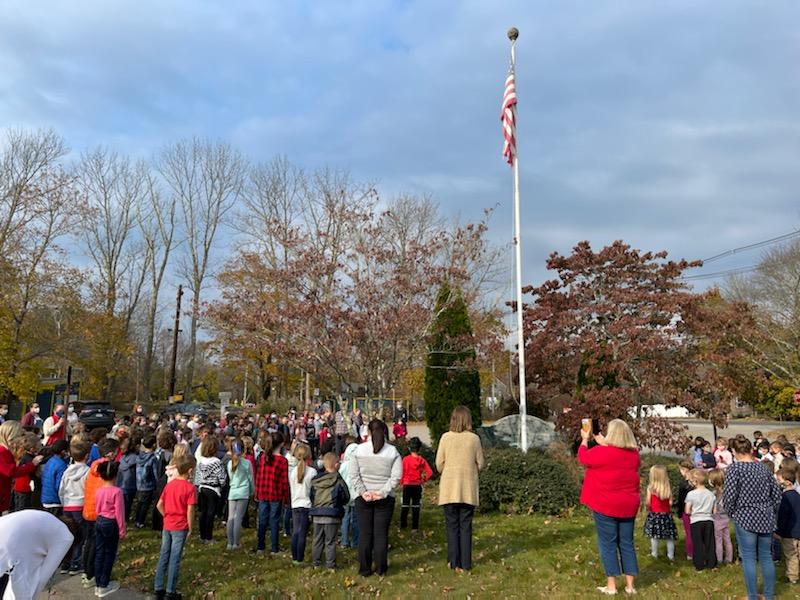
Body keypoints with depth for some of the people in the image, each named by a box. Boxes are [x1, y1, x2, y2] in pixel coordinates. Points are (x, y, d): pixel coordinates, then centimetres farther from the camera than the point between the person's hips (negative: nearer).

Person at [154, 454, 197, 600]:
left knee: (163, 557, 14)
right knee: (175, 559, 4)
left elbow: (159, 505, 4)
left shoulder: (169, 484, 2)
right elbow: (190, 511, -17)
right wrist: (190, 528, -6)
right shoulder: (190, 488, -16)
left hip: (167, 526, 5)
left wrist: (167, 516, 14)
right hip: (180, 527, -5)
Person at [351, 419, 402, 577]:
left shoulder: (359, 449, -3)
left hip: (363, 498, 0)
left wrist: (363, 492, -5)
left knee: (364, 533, 8)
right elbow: (396, 476, -11)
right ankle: (381, 568, 14)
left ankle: (364, 569, 15)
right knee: (381, 533, 8)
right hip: (385, 499, 0)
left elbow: (354, 475, -6)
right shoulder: (393, 451, -4)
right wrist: (383, 492, -10)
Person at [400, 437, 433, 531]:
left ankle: (403, 525, 15)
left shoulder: (405, 459, -8)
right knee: (416, 506, 7)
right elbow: (430, 472, -10)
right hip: (417, 486, 1)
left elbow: (401, 472, -11)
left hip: (407, 485, -1)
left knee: (405, 506, 11)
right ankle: (415, 527, 9)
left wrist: (401, 482, 5)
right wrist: (423, 480, 4)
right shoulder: (422, 460, -4)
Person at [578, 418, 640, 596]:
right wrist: (603, 442, 24)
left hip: (605, 507, -5)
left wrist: (585, 439, 16)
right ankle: (630, 585, 17)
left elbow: (583, 457, 1)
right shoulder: (634, 453, 0)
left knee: (608, 544, 4)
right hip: (628, 506, 5)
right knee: (627, 543, 13)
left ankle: (611, 586, 7)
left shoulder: (602, 453, -17)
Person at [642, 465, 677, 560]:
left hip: (654, 514, -2)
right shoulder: (668, 488, -6)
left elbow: (647, 503, -12)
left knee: (654, 535, 9)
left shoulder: (650, 488, -14)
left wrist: (648, 509, 8)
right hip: (666, 514, 2)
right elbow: (670, 502, -3)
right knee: (669, 536, 12)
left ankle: (654, 554, 18)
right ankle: (671, 555, 21)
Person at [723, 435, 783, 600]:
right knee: (766, 557, 14)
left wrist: (730, 513, 4)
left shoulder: (734, 468, -11)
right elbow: (776, 493, 9)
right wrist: (772, 514, 21)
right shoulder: (763, 468, 5)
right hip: (766, 519, 5)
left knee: (748, 558, 4)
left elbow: (729, 495, -14)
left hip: (745, 518, -5)